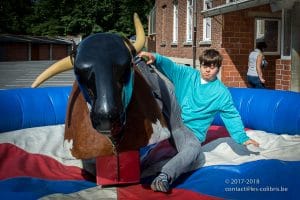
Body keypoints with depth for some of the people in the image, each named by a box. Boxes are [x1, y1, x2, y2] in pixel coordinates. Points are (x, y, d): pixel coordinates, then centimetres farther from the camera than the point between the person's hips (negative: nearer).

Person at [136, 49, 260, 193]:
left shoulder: (222, 92, 5)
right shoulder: (188, 75, 8)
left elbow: (232, 116, 9)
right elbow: (170, 66, -6)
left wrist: (242, 138, 4)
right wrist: (155, 58, -25)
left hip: (191, 132, -2)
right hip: (174, 120, 3)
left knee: (194, 149, -38)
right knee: (168, 88, -17)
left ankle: (165, 176, -55)